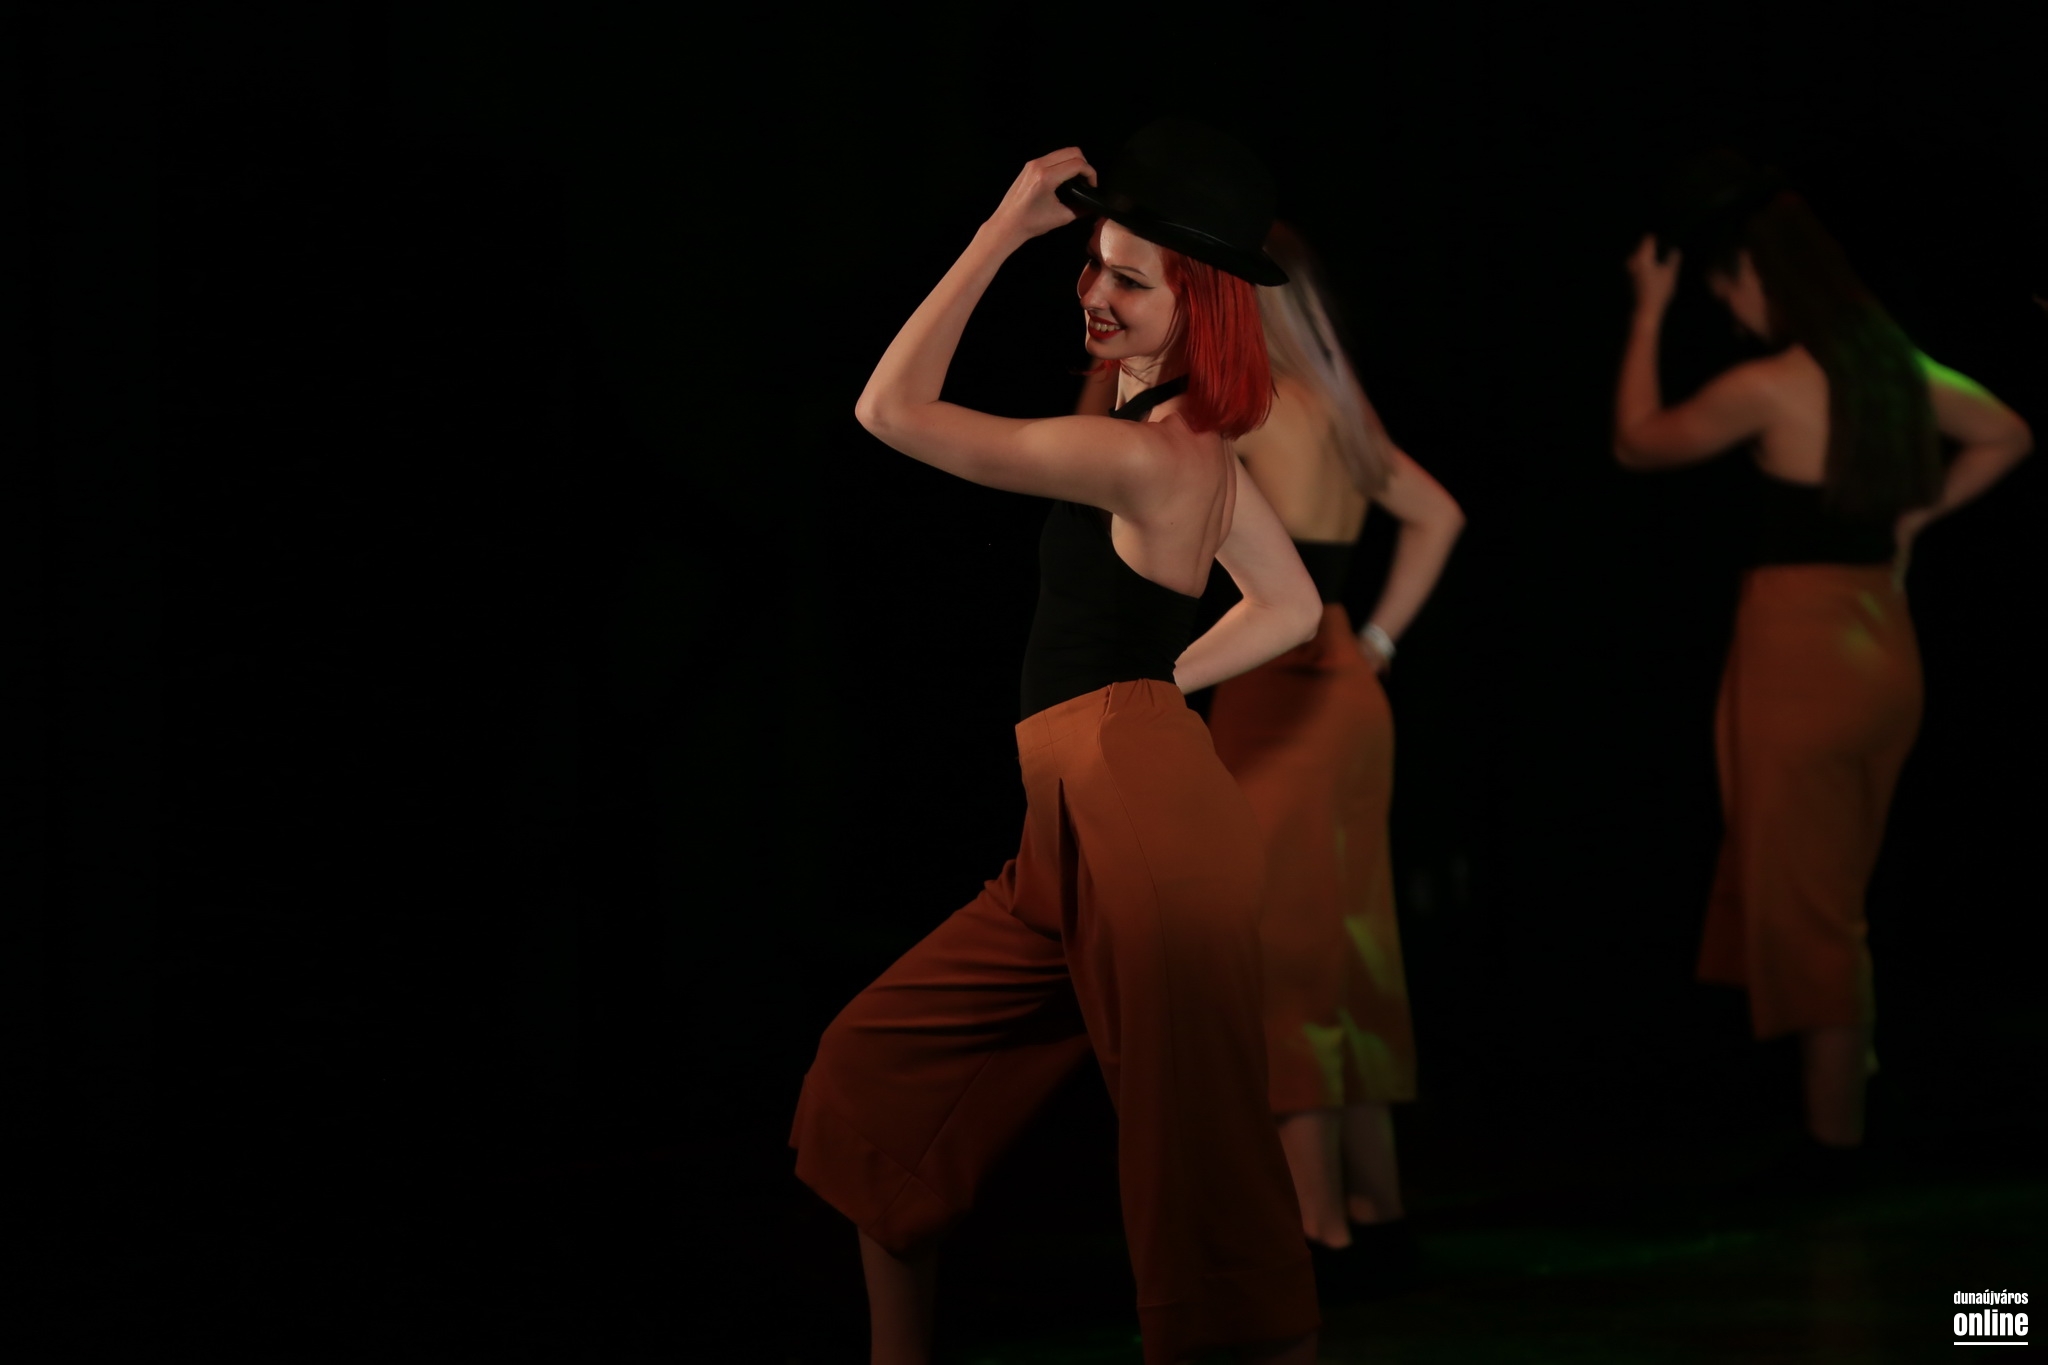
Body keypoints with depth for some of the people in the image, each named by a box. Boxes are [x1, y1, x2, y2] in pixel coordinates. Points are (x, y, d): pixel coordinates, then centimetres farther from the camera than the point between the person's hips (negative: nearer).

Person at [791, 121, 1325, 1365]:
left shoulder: (1135, 453, -16)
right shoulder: (1200, 441, 12)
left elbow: (893, 410, -17)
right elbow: (1292, 607, 24)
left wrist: (1003, 231, -13)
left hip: (1146, 820, -10)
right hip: (1079, 837, 10)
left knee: (1202, 1168, -4)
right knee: (878, 1070, 15)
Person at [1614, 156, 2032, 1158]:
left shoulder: (1769, 387, -16)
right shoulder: (1898, 366, 6)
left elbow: (1637, 441, -2)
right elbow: (2007, 437, 22)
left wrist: (1649, 315, 5)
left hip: (1800, 645, -7)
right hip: (1885, 649, 7)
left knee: (1800, 896, 1)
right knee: (1836, 890, 19)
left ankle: (1833, 1124, 3)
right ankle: (1853, 1059, 24)